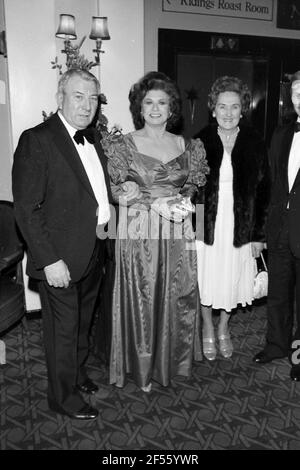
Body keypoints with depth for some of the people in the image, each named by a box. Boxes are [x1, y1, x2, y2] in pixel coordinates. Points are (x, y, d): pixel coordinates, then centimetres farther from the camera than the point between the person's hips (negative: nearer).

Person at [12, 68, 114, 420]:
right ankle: (64, 396, 31)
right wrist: (49, 260, -21)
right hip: (61, 258, -7)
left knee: (82, 322, 24)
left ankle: (78, 373, 47)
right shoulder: (36, 140, -15)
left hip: (93, 252, 7)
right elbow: (26, 209, -19)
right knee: (63, 328, 9)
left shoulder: (92, 138, 9)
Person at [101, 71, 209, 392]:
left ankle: (172, 360, 32)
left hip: (178, 234, 3)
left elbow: (196, 186, 13)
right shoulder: (123, 145, -1)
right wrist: (156, 204, -17)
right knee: (141, 299, 3)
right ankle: (142, 368, 23)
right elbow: (117, 191, -5)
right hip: (140, 233, -3)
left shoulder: (187, 147, 9)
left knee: (178, 298, 10)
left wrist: (186, 203, -9)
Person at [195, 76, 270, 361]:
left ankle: (224, 327, 40)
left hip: (240, 228, 1)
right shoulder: (200, 142, -5)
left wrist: (259, 234, -2)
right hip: (206, 226, -1)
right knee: (205, 280, 10)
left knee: (232, 280, 14)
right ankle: (208, 329, 36)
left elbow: (263, 191, 0)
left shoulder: (254, 143, -3)